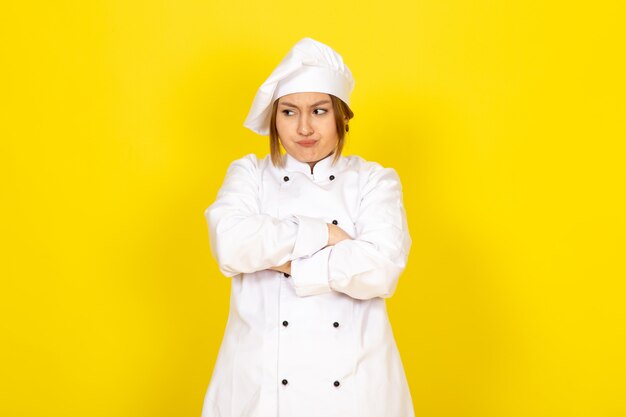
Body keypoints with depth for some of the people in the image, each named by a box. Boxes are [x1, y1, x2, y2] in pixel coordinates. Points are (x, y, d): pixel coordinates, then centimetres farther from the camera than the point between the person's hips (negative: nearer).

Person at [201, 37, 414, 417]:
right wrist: (321, 233, -13)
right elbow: (231, 246, -14)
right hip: (262, 378, 1)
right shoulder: (248, 175, 5)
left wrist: (286, 262, -13)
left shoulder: (374, 181, 3)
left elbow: (380, 269, -14)